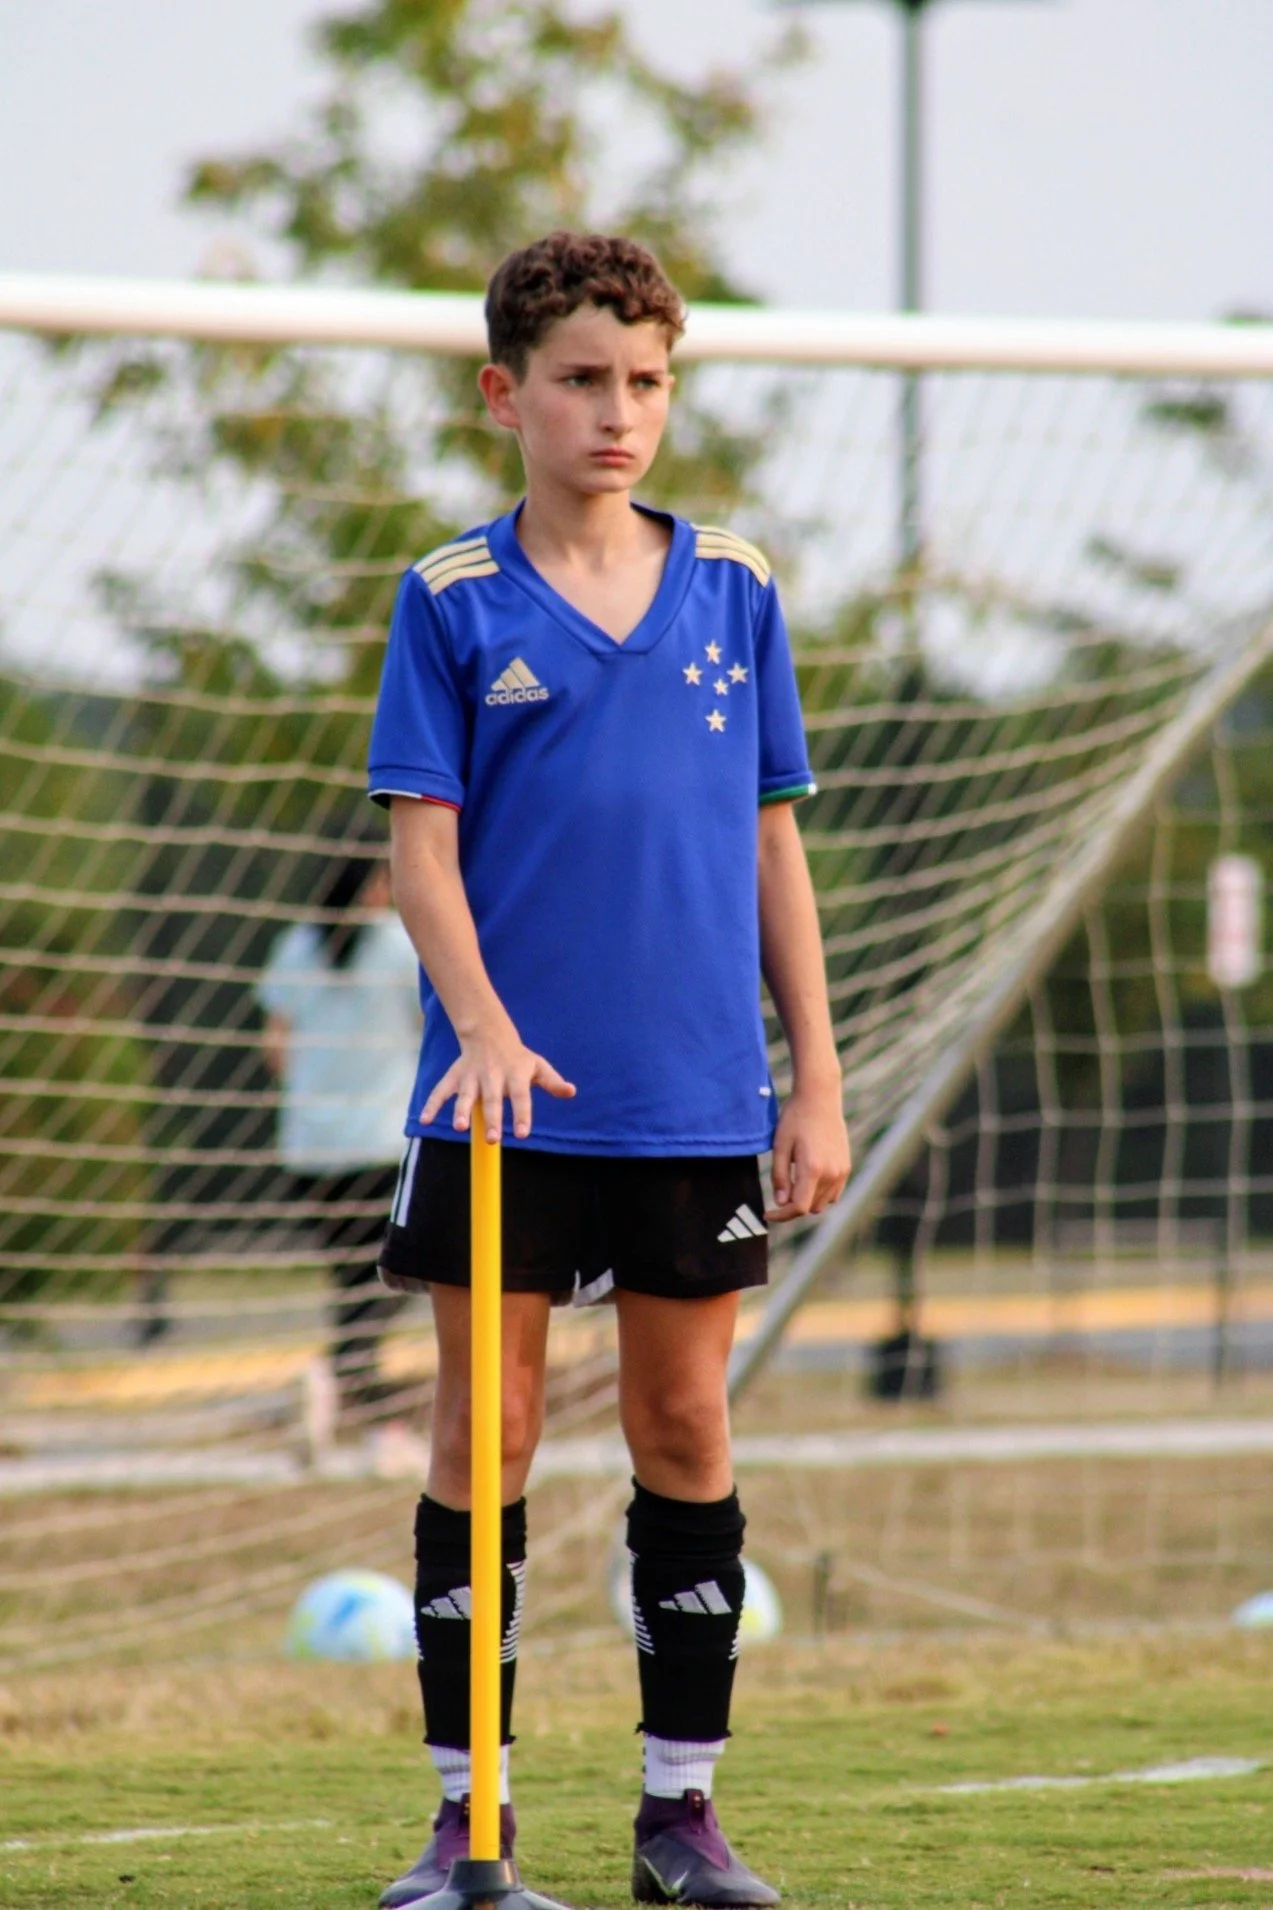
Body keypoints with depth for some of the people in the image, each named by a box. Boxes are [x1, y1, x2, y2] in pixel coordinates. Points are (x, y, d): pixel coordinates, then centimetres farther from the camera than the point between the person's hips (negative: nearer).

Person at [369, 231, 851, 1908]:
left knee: (685, 1434, 7)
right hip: (511, 1093, -2)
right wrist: (484, 1027, -19)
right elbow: (424, 842, -4)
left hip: (697, 1095, 2)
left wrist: (817, 1078, 7)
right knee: (485, 1435, 1)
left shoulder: (734, 588, 6)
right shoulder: (454, 603, -1)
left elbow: (771, 842, 10)